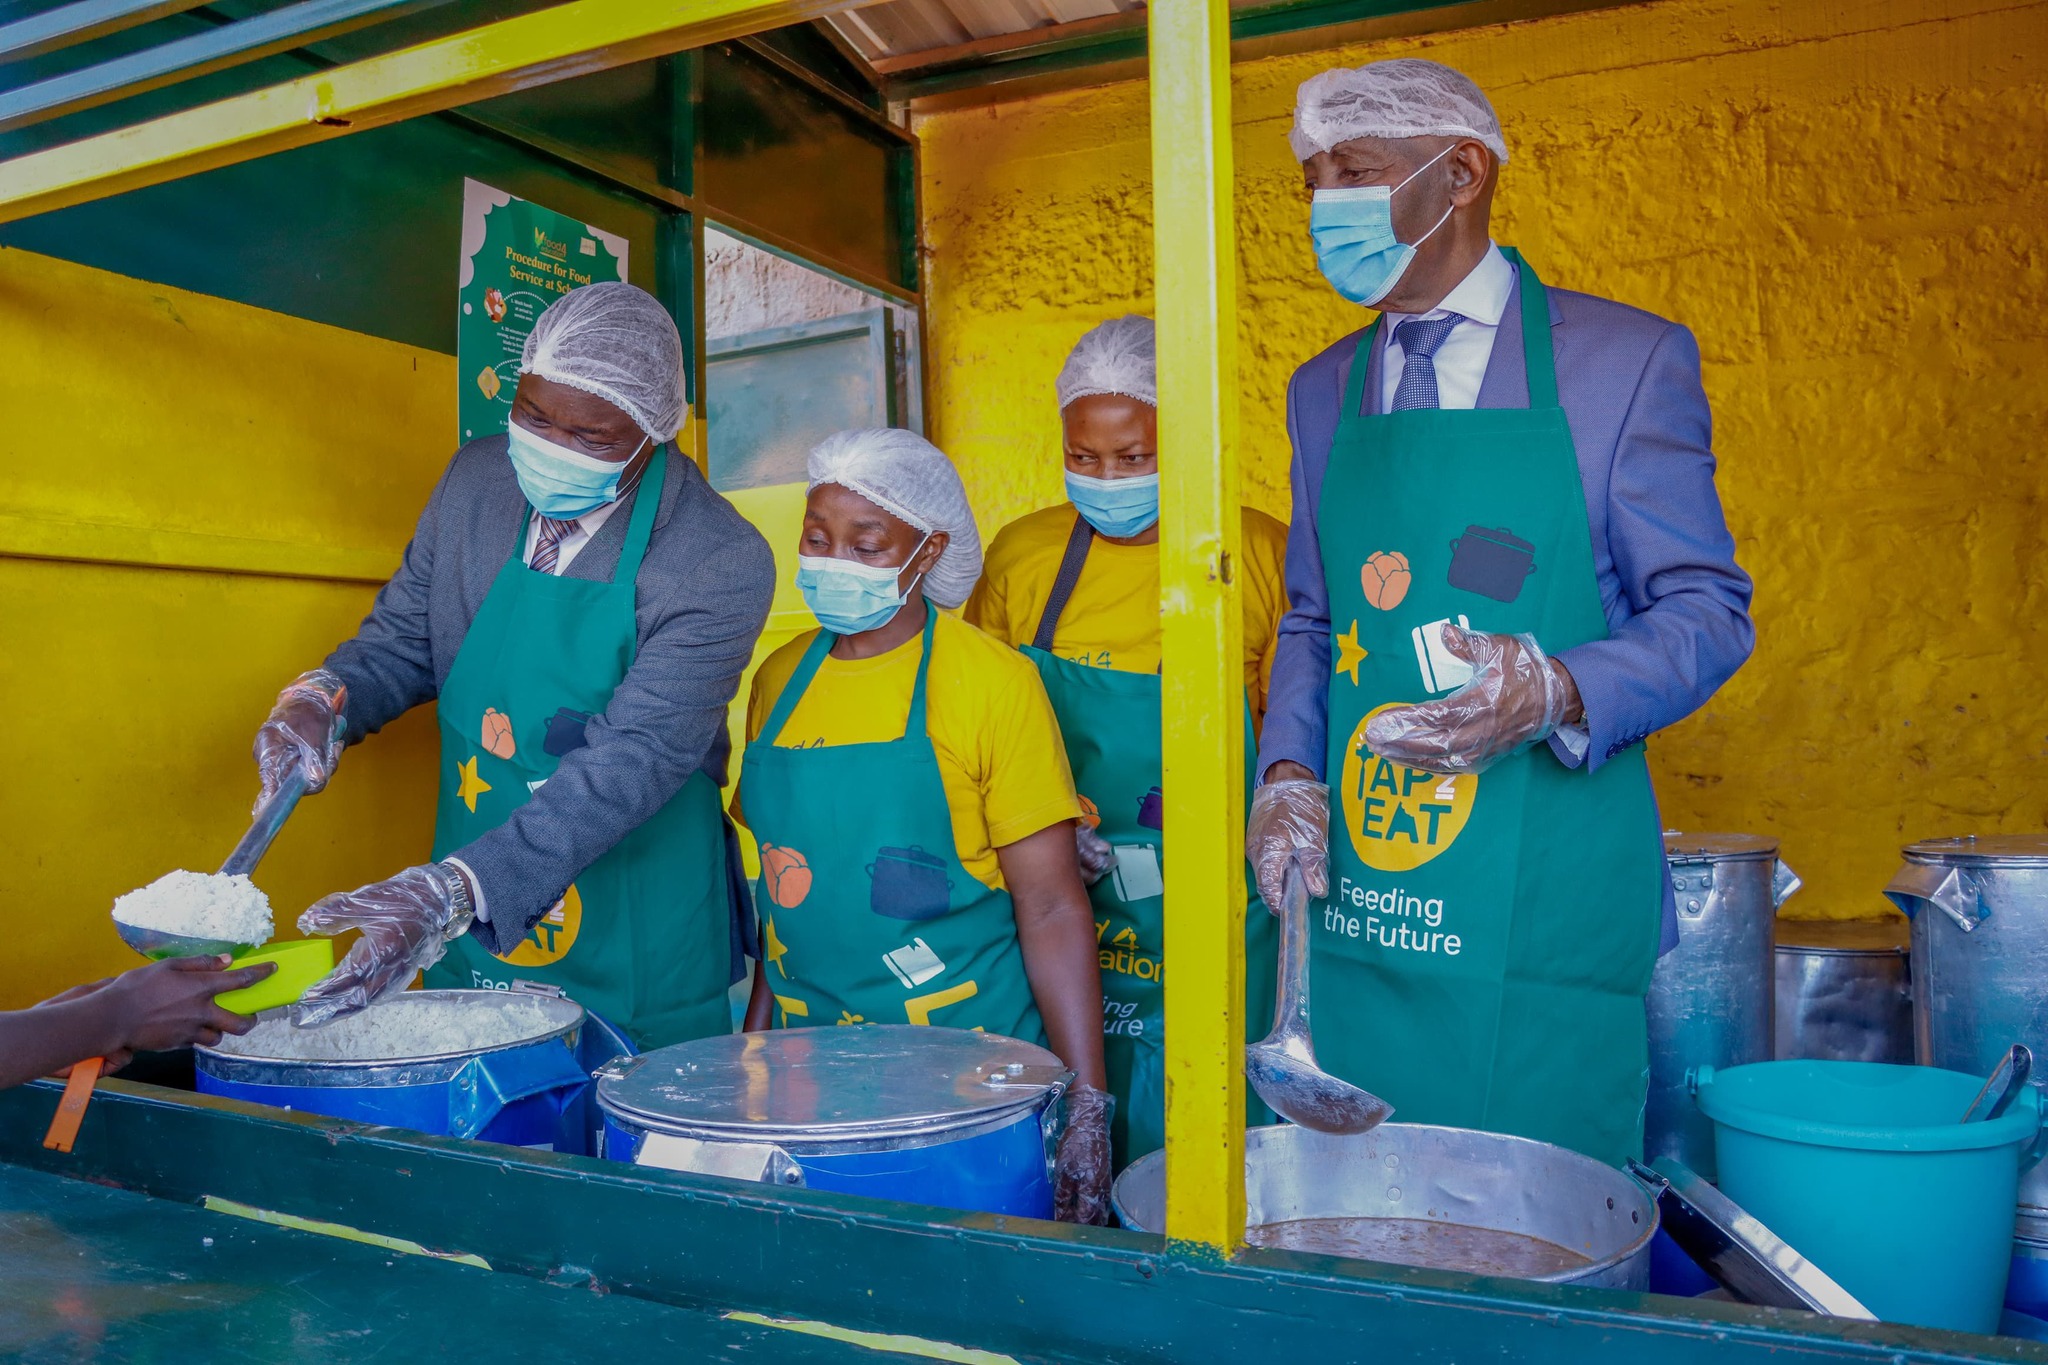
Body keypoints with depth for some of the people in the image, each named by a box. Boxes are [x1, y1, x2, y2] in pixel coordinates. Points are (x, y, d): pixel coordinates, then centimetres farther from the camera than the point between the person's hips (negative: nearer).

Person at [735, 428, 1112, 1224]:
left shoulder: (992, 682, -10)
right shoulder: (779, 680, 7)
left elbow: (1052, 909, -11)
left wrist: (1087, 1106, -15)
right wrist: (754, 1038, 12)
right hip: (810, 1059, 5)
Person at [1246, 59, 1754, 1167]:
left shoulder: (1628, 359, -1)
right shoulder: (1323, 391, 13)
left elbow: (1708, 613, -2)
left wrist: (1555, 693, -22)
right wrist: (1287, 771, -1)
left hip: (1544, 912, -3)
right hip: (1352, 903, 4)